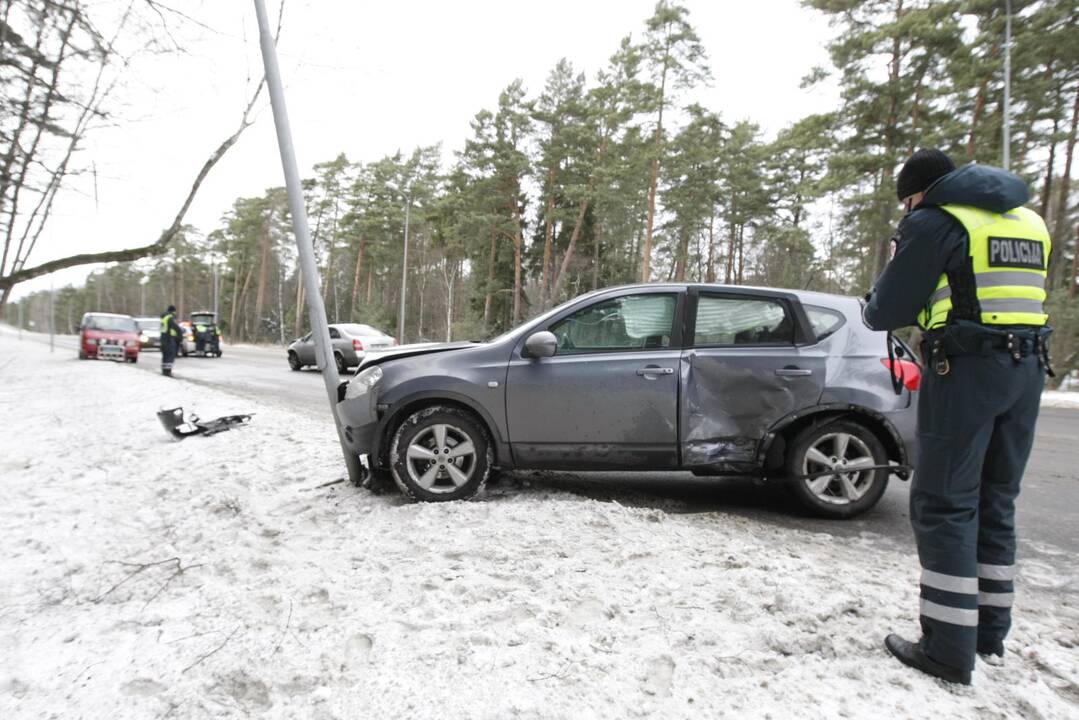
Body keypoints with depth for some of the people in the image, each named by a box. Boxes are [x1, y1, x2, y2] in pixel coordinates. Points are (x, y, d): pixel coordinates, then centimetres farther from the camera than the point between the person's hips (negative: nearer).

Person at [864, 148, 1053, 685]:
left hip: (966, 369, -7)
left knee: (945, 505, -2)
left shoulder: (933, 221, -5)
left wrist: (872, 309, 15)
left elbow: (887, 311, -7)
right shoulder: (1029, 221, 18)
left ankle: (949, 649, 1)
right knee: (995, 503, 15)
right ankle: (990, 635, 23)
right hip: (1027, 367, 8)